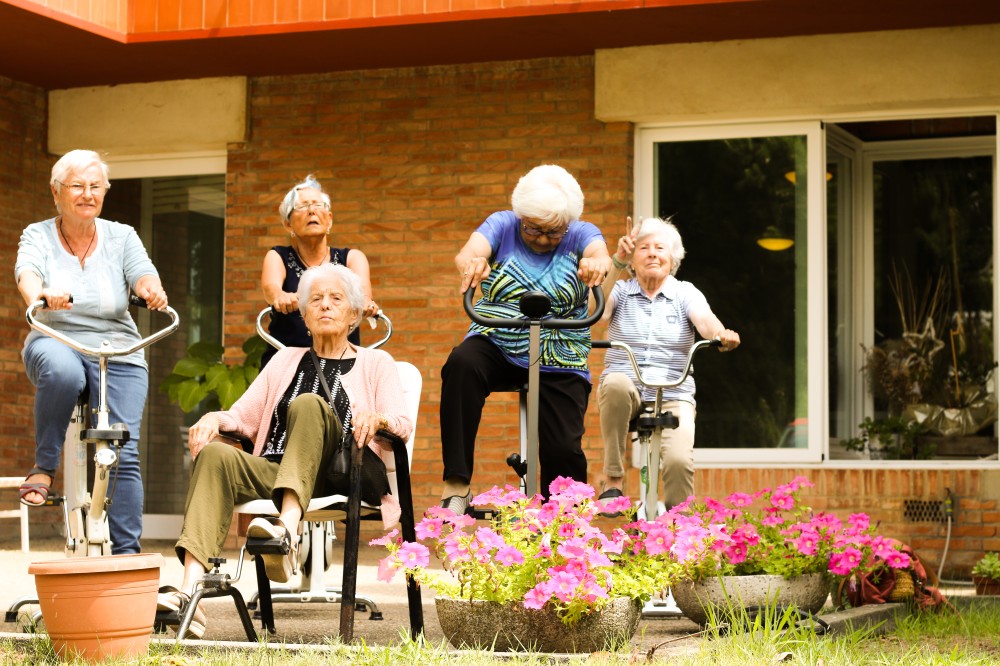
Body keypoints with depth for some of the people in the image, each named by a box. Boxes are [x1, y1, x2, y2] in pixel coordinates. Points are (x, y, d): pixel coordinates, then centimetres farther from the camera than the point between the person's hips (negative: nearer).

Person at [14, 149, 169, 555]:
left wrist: (152, 290, -36)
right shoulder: (38, 236, 2)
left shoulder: (121, 236, 7)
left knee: (123, 453, -13)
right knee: (62, 370, -39)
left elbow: (143, 274, -10)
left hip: (118, 354, 2)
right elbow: (27, 272, -18)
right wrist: (40, 294, -43)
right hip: (55, 342, -2)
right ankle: (44, 466, -19)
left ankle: (127, 551, -6)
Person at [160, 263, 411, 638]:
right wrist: (214, 418, -4)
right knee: (215, 454, -28)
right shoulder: (286, 360, 28)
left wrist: (376, 418, -21)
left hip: (336, 479, -3)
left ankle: (288, 526, -50)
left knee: (308, 404, -30)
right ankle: (190, 594, -46)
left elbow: (403, 425, 2)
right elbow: (244, 417, 19)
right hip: (274, 474, 3)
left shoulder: (375, 364, 18)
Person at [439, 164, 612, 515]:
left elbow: (600, 254, -21)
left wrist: (597, 262, -48)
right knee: (461, 364, -33)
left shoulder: (581, 234, 1)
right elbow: (470, 250, -19)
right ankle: (456, 486, -32)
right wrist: (471, 260, -46)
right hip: (495, 345, 0)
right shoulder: (502, 225, 1)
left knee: (564, 448, -13)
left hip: (559, 362, 1)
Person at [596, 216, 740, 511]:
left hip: (673, 397, 0)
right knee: (617, 383, -37)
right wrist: (617, 263, -30)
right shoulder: (621, 291, 7)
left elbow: (704, 319, -13)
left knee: (679, 461, -27)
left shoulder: (685, 293, 8)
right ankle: (612, 482, -26)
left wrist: (721, 334, -38)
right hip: (625, 392, 0)